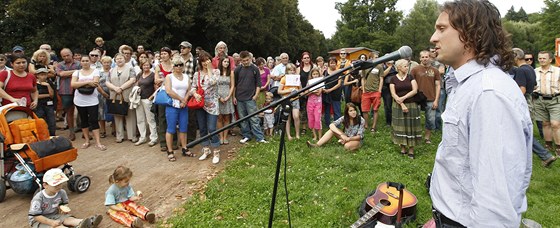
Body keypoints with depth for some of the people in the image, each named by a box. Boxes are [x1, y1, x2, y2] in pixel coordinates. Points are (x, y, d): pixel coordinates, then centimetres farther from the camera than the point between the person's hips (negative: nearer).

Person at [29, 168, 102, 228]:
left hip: (54, 215, 6)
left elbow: (64, 203, 12)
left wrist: (64, 207, -12)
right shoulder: (38, 198, -25)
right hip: (40, 220, -5)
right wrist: (51, 222, -28)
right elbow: (35, 215, -23)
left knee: (68, 218, -22)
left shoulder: (61, 192, -7)